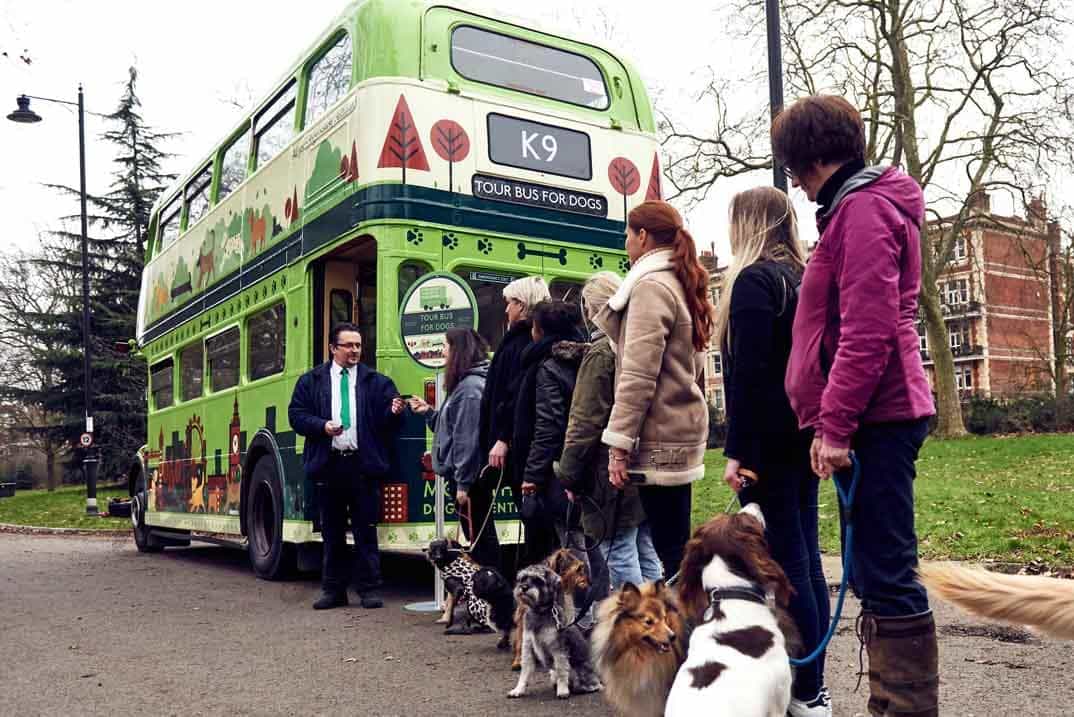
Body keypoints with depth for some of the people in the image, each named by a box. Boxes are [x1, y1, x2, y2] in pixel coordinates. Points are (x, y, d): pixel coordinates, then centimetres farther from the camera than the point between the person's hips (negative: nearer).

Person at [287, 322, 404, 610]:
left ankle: (369, 589, 10)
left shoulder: (377, 381, 7)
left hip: (363, 464, -1)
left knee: (366, 531, 2)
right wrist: (322, 426, -11)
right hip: (328, 464, 1)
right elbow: (296, 414, 4)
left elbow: (386, 423, 4)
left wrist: (393, 412, -18)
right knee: (332, 532, 10)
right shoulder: (311, 380, 9)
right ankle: (334, 589, 19)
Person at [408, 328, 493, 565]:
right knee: (481, 538, 15)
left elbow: (469, 438, -21)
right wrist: (428, 412, 13)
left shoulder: (470, 386, -17)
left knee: (479, 539, -3)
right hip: (463, 475, 10)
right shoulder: (464, 383, 16)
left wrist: (463, 483, -21)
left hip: (469, 477, -10)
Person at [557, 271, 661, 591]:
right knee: (647, 555, 14)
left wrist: (569, 476, -8)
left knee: (619, 556, -2)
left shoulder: (602, 351, -11)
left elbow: (584, 423, -15)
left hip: (612, 475, -8)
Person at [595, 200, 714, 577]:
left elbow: (639, 374, -19)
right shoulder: (683, 285, 18)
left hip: (659, 436, -10)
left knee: (670, 547, -6)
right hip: (683, 427, 10)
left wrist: (618, 442, -18)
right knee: (676, 543, 13)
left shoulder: (651, 286, -11)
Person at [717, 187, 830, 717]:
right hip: (805, 436, 9)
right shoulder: (803, 277, 15)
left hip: (768, 441, -9)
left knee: (783, 563, -4)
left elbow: (748, 373, -18)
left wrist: (737, 450, -18)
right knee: (805, 559, 11)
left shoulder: (753, 279, -11)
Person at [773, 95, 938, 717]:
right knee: (876, 572, 14)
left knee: (887, 573, -8)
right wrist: (834, 422, 22)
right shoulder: (856, 207, 23)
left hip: (875, 418, -11)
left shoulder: (861, 209, -9)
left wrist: (834, 425, -19)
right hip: (874, 419, 11)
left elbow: (867, 332, -20)